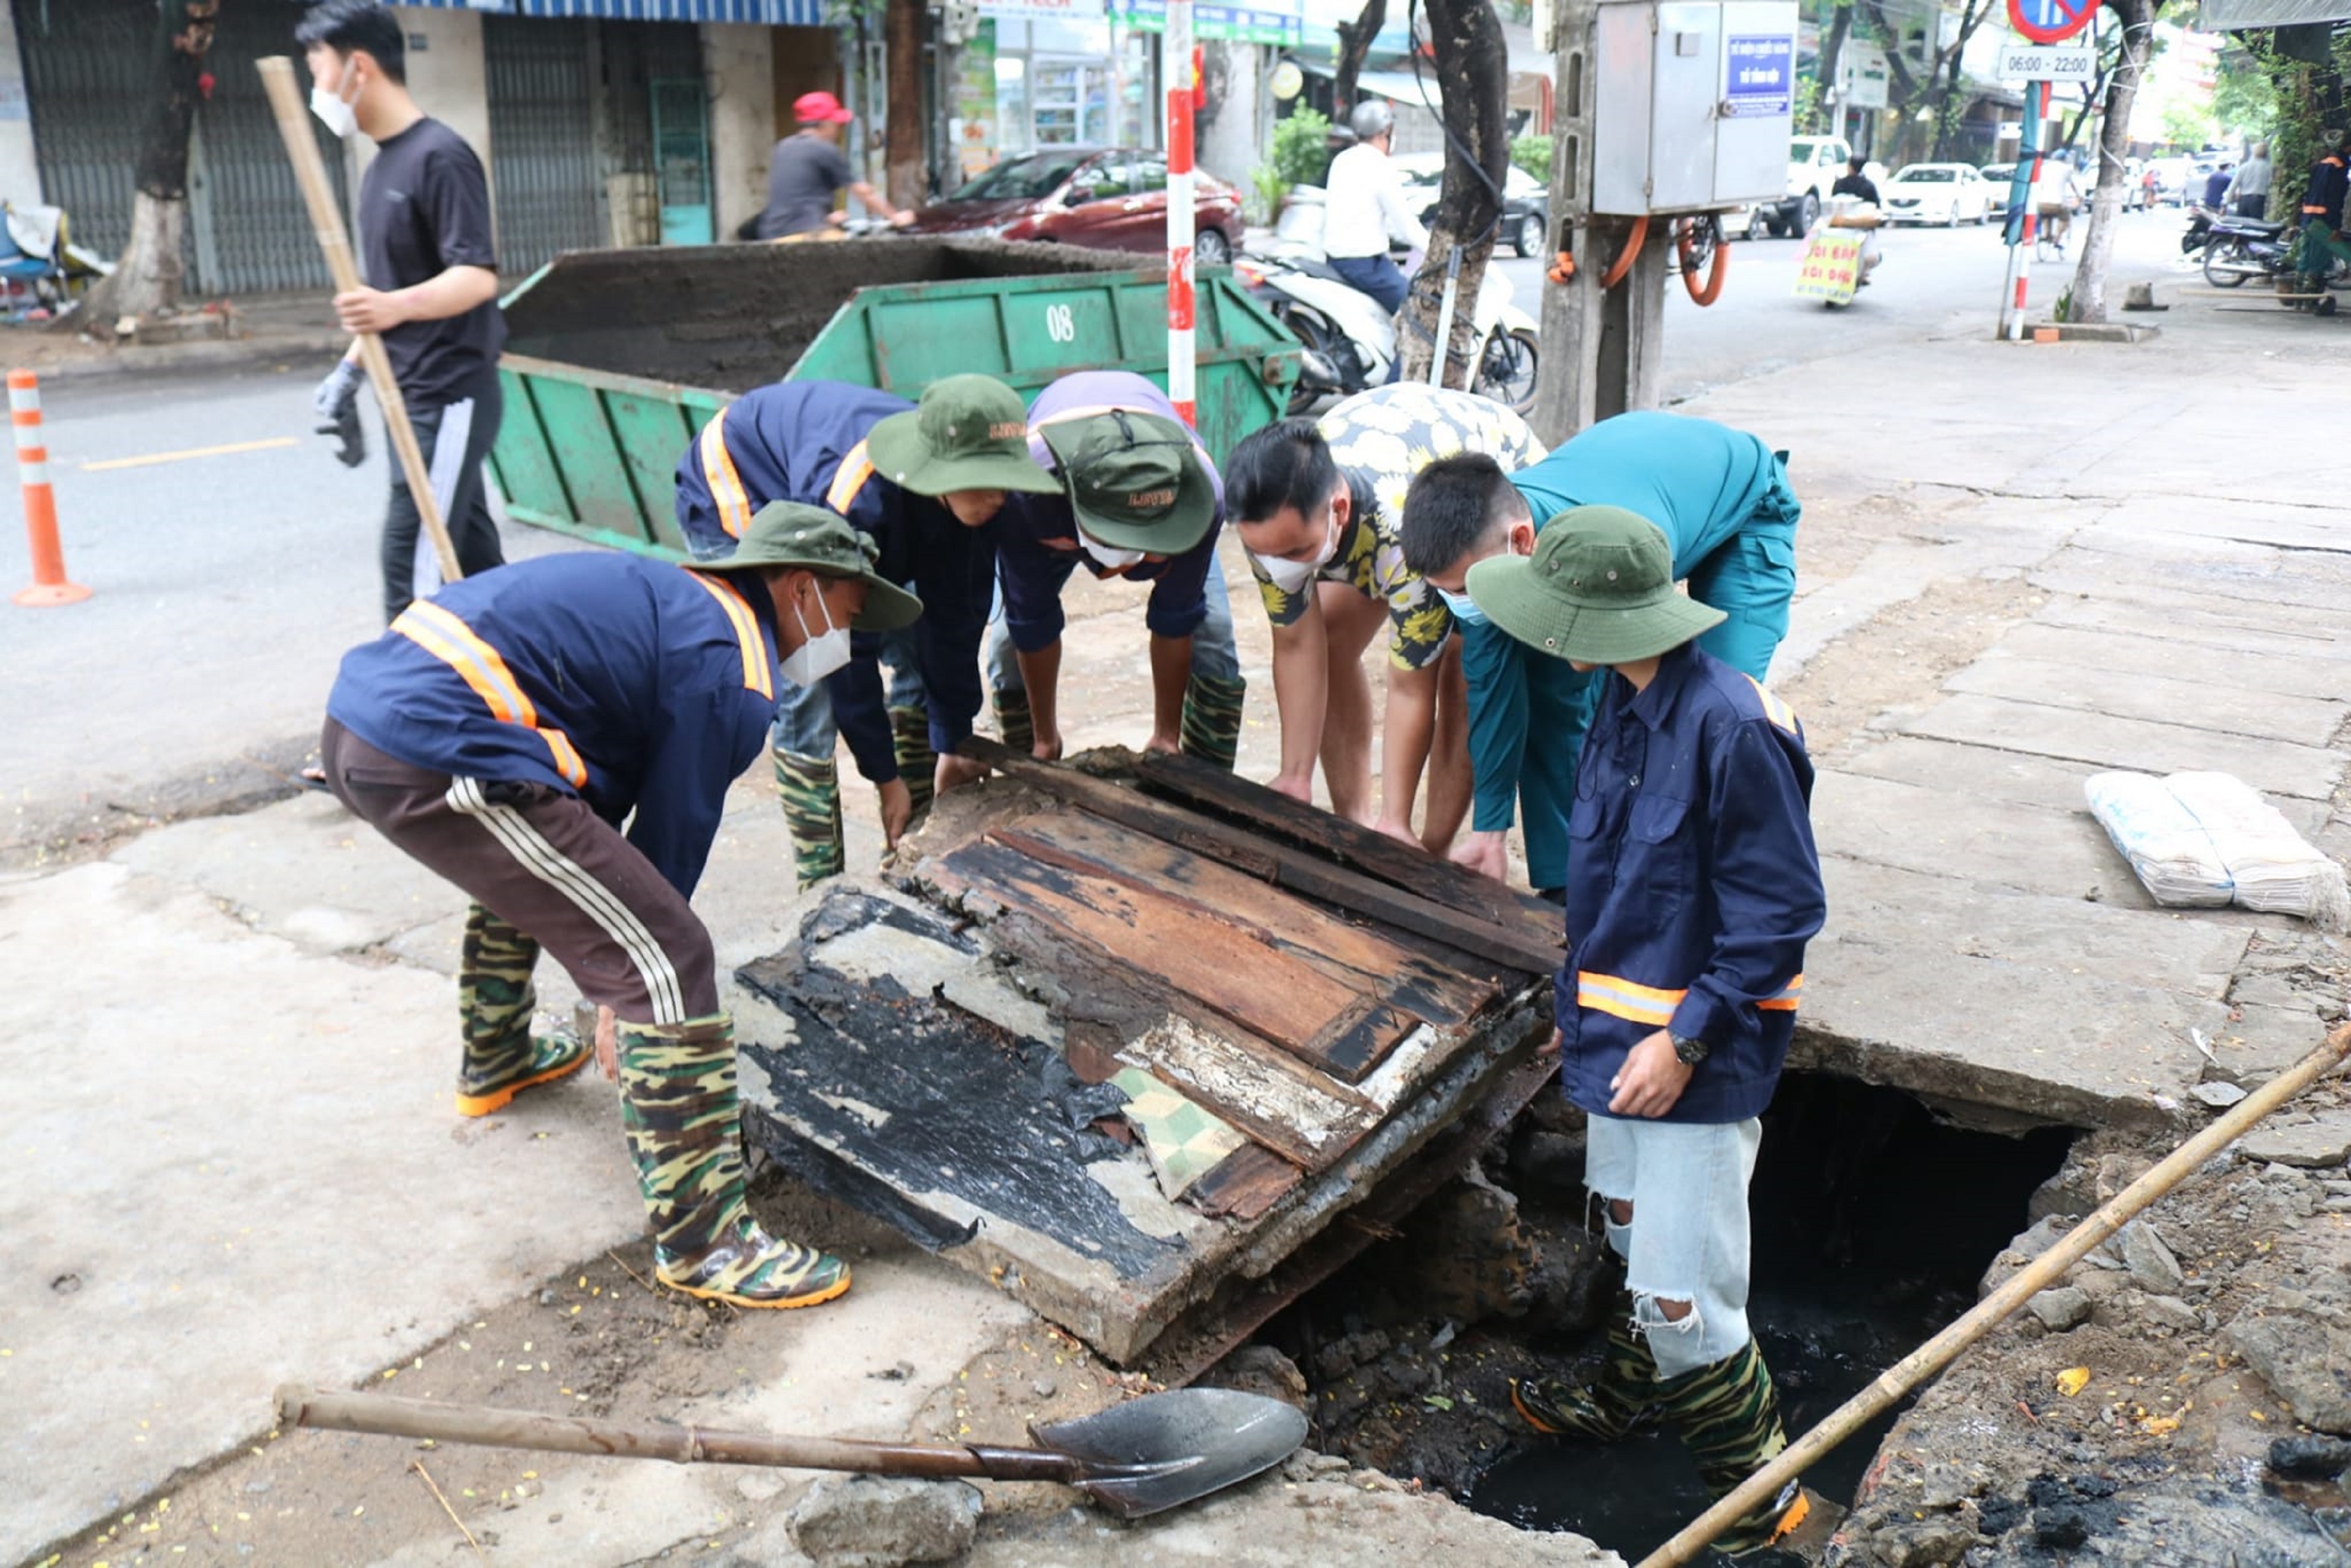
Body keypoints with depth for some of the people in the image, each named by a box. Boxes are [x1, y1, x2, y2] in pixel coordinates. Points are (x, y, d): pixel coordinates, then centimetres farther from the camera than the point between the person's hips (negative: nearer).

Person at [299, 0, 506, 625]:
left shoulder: (440, 157, -13)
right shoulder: (382, 166, 15)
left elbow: (478, 277, -22)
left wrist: (398, 307, -38)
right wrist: (351, 371, 20)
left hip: (452, 395, -9)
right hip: (414, 396, 9)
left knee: (412, 562, -10)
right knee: (472, 559, 12)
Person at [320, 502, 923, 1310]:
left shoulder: (664, 598, 24)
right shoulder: (730, 674, -4)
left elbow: (605, 800, 29)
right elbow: (672, 836, 1)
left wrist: (614, 982, 33)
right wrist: (625, 1004, 15)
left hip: (357, 718, 11)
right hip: (439, 764, -11)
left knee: (527, 865, 38)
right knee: (668, 965, -7)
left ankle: (495, 1063, 58)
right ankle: (702, 1242, 0)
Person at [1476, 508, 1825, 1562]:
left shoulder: (1731, 727, -25)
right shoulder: (1622, 704, 3)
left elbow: (1778, 913, -21)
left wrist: (1685, 1040, -21)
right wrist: (1579, 994, 20)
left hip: (1699, 1054, -9)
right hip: (1624, 1026, 9)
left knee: (1681, 1298, -2)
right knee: (1631, 1231, 26)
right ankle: (1626, 1398, 49)